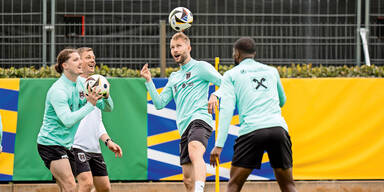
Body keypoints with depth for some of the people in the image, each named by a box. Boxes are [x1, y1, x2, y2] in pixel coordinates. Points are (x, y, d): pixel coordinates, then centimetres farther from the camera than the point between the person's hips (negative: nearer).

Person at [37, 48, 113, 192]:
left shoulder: (81, 84, 6)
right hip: (50, 143, -9)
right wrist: (90, 104, -29)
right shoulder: (58, 90, -18)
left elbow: (108, 107, 10)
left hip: (66, 145, 9)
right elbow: (67, 120, -28)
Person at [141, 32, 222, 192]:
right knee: (188, 179, 4)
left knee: (195, 153, -38)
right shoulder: (174, 78, 27)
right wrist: (148, 81, 13)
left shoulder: (200, 67, 8)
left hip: (199, 119, -8)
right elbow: (159, 103, 22)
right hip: (184, 128, 8)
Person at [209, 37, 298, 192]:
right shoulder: (272, 71, 23)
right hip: (278, 127, 3)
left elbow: (226, 110, -1)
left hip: (251, 130, -3)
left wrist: (219, 144, -5)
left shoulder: (231, 75, 12)